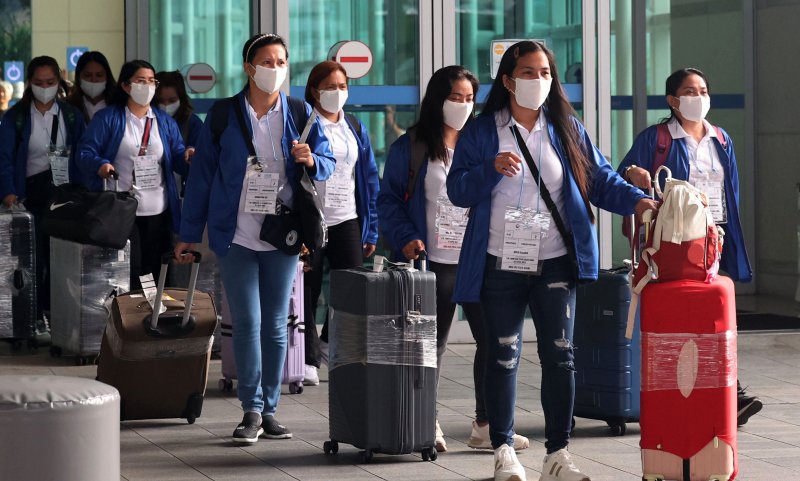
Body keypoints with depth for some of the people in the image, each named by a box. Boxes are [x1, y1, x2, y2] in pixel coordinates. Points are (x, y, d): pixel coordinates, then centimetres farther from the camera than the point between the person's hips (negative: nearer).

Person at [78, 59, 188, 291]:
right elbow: (86, 153, -3)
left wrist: (188, 158, -16)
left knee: (156, 272, 6)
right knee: (128, 272, -8)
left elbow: (178, 157, 8)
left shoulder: (165, 121, 15)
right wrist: (100, 165, -24)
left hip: (158, 212, 4)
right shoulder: (107, 118, 3)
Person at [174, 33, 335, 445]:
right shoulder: (223, 115, 1)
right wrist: (189, 234, 2)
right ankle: (252, 410, 0)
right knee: (247, 322, -5)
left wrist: (311, 160, -18)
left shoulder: (300, 113, 4)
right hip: (236, 234, -2)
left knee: (275, 323, 7)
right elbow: (201, 174, 3)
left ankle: (269, 409, 15)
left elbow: (328, 162, 7)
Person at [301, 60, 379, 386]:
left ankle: (328, 342, 20)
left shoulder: (355, 128, 13)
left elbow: (369, 179, 14)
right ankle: (308, 359, 10)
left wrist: (371, 230, 9)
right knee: (308, 292, 1)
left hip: (347, 221, 4)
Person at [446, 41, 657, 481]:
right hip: (501, 263, -1)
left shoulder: (567, 129, 8)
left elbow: (599, 178, 4)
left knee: (559, 354, -1)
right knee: (503, 356, 4)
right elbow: (457, 190, -2)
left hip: (555, 263, 1)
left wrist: (637, 200, -13)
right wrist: (492, 169, -19)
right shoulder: (482, 132, 3)